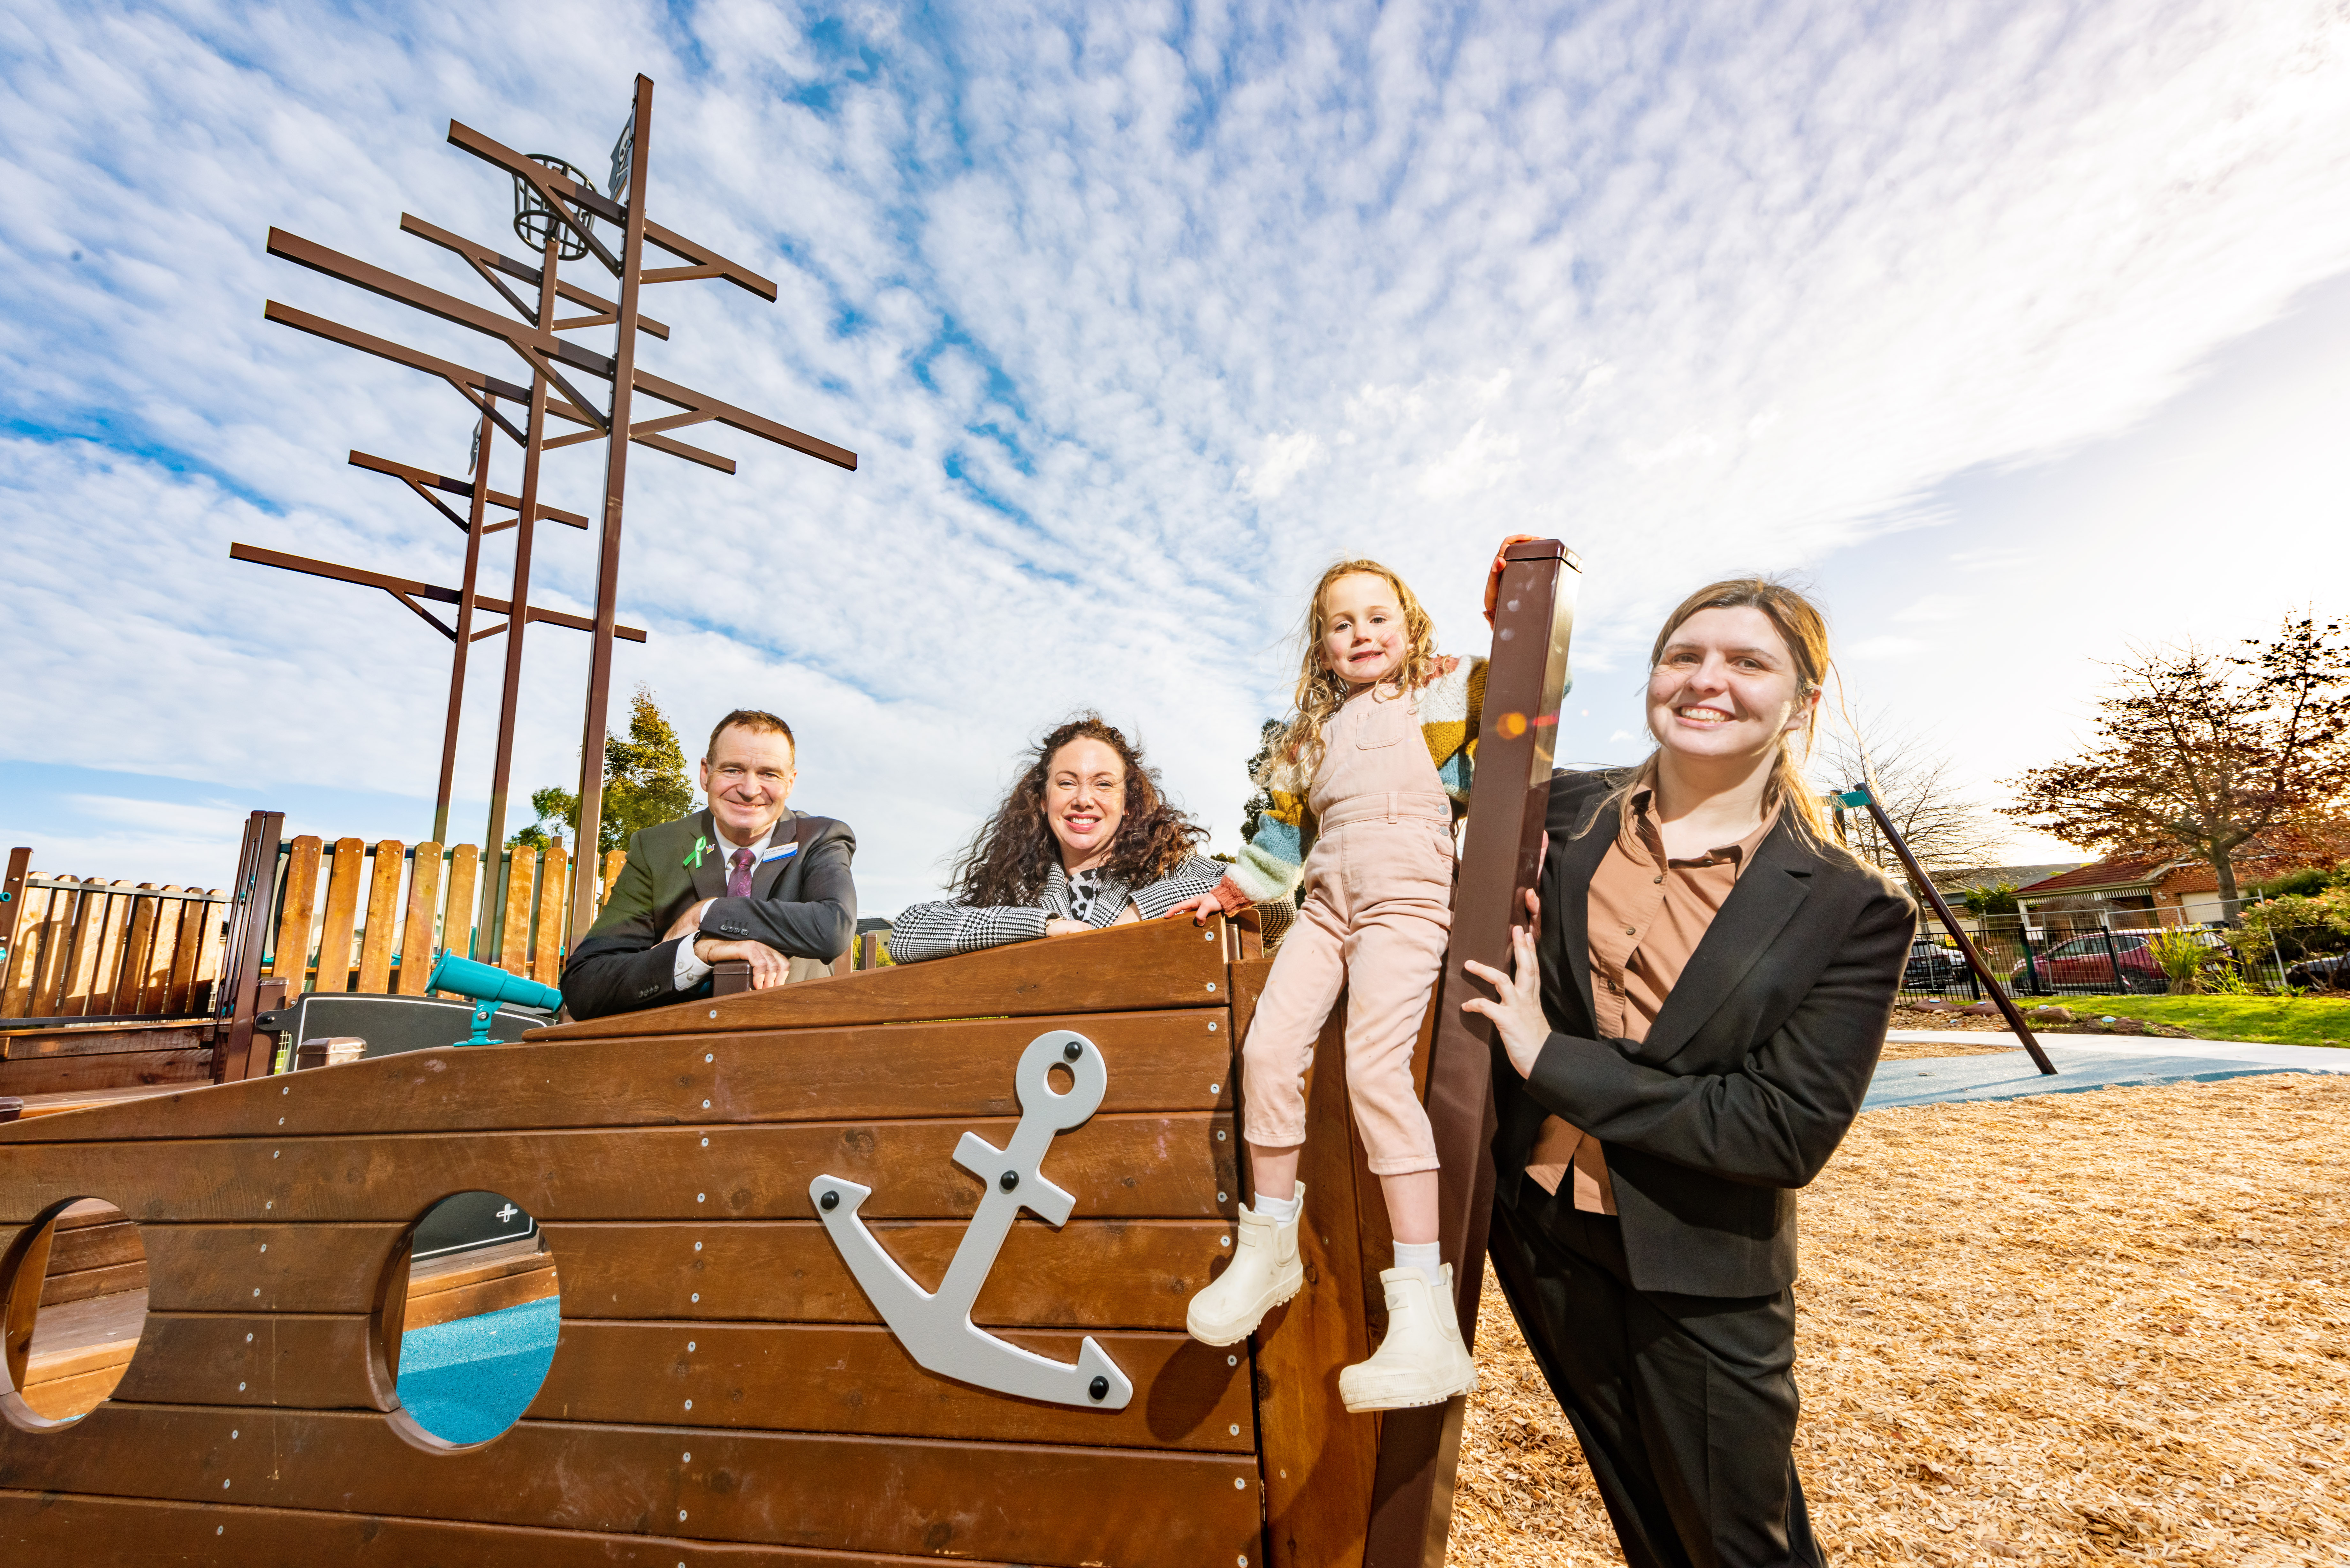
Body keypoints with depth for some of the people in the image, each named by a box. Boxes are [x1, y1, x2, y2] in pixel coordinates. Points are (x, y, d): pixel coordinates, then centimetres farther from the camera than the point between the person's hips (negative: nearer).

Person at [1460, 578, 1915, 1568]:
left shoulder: (1853, 913, -15)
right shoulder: (1564, 814, -8)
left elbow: (1789, 1134, -19)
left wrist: (1552, 1059, -21)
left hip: (1702, 1281, -2)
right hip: (1538, 1230, 3)